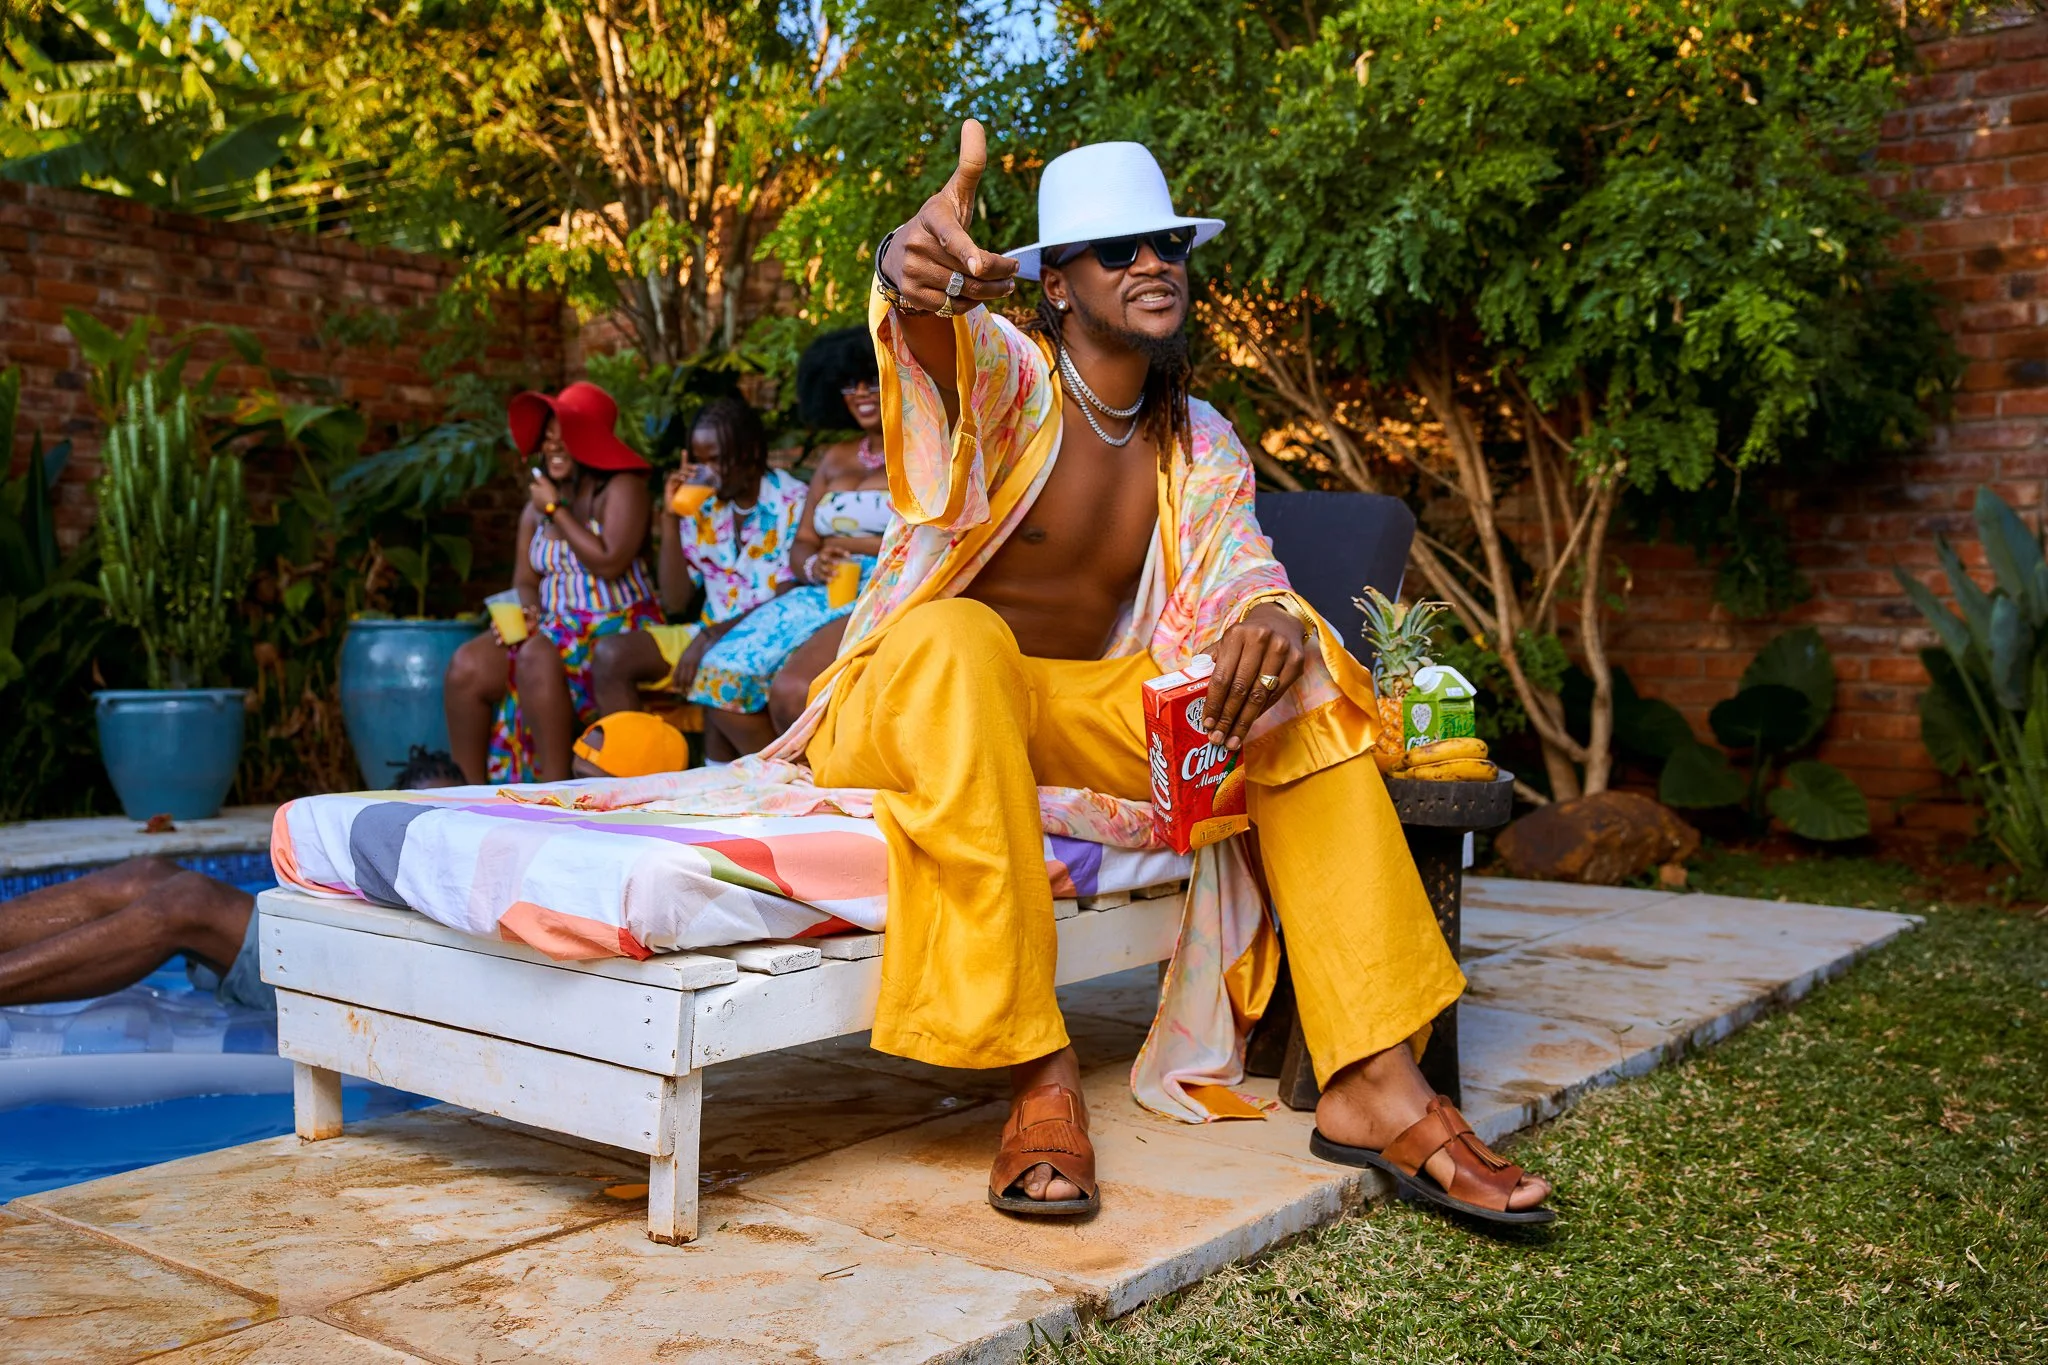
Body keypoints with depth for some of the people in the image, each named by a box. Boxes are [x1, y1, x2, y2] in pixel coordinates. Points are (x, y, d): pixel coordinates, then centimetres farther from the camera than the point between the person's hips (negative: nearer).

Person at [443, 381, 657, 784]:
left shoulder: (621, 487, -6)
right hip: (555, 629, 7)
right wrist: (524, 611, -9)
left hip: (618, 630, -6)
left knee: (537, 657, -35)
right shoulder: (536, 503, 15)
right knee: (466, 667, -17)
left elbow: (609, 562, -20)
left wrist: (556, 510, -10)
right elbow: (525, 581, 15)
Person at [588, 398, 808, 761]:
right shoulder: (703, 506, 8)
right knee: (612, 654, -13)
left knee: (717, 673, -36)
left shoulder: (793, 501, -8)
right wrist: (670, 519, -3)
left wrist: (711, 638, -20)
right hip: (710, 636, 6)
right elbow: (676, 601, 5)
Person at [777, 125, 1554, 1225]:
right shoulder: (1003, 373, -9)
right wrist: (915, 270, -60)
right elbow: (932, 331, -34)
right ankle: (1041, 1077, -39)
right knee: (959, 640, -39)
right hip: (924, 703, -5)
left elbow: (1237, 568, -7)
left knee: (1304, 689, -14)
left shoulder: (1200, 446, 9)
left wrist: (1268, 620, -34)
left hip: (1085, 714, 5)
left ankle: (1373, 1086, -20)